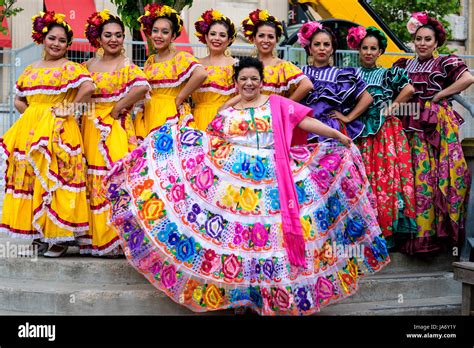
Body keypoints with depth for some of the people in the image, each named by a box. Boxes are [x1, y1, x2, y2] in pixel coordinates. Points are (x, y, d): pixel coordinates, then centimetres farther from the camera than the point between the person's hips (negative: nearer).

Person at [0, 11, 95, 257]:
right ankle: (37, 233, 13)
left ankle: (59, 236, -1)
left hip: (58, 131, -6)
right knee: (30, 177, 5)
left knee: (55, 177, -8)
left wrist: (70, 107, -13)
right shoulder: (30, 70, 17)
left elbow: (88, 87, -20)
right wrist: (32, 115, 7)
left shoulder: (69, 68, -2)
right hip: (30, 131, 6)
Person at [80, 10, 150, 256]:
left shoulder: (126, 66, -3)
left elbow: (142, 87, -22)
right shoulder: (90, 65, 12)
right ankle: (95, 237, 14)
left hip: (116, 129, -5)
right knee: (94, 180, 6)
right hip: (91, 129, 5)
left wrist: (118, 109, -15)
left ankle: (116, 236, -2)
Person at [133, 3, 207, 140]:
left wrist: (179, 99, -18)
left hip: (171, 115, -6)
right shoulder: (149, 61, 13)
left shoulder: (180, 57, -7)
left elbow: (201, 74, -25)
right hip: (148, 115, 6)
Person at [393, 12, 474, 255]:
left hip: (438, 126, -3)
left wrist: (438, 96, -11)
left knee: (438, 174, -8)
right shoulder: (403, 65, 15)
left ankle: (436, 229, -2)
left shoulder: (446, 62, 2)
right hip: (412, 127, 4)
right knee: (416, 176, 1)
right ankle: (418, 231, 5)